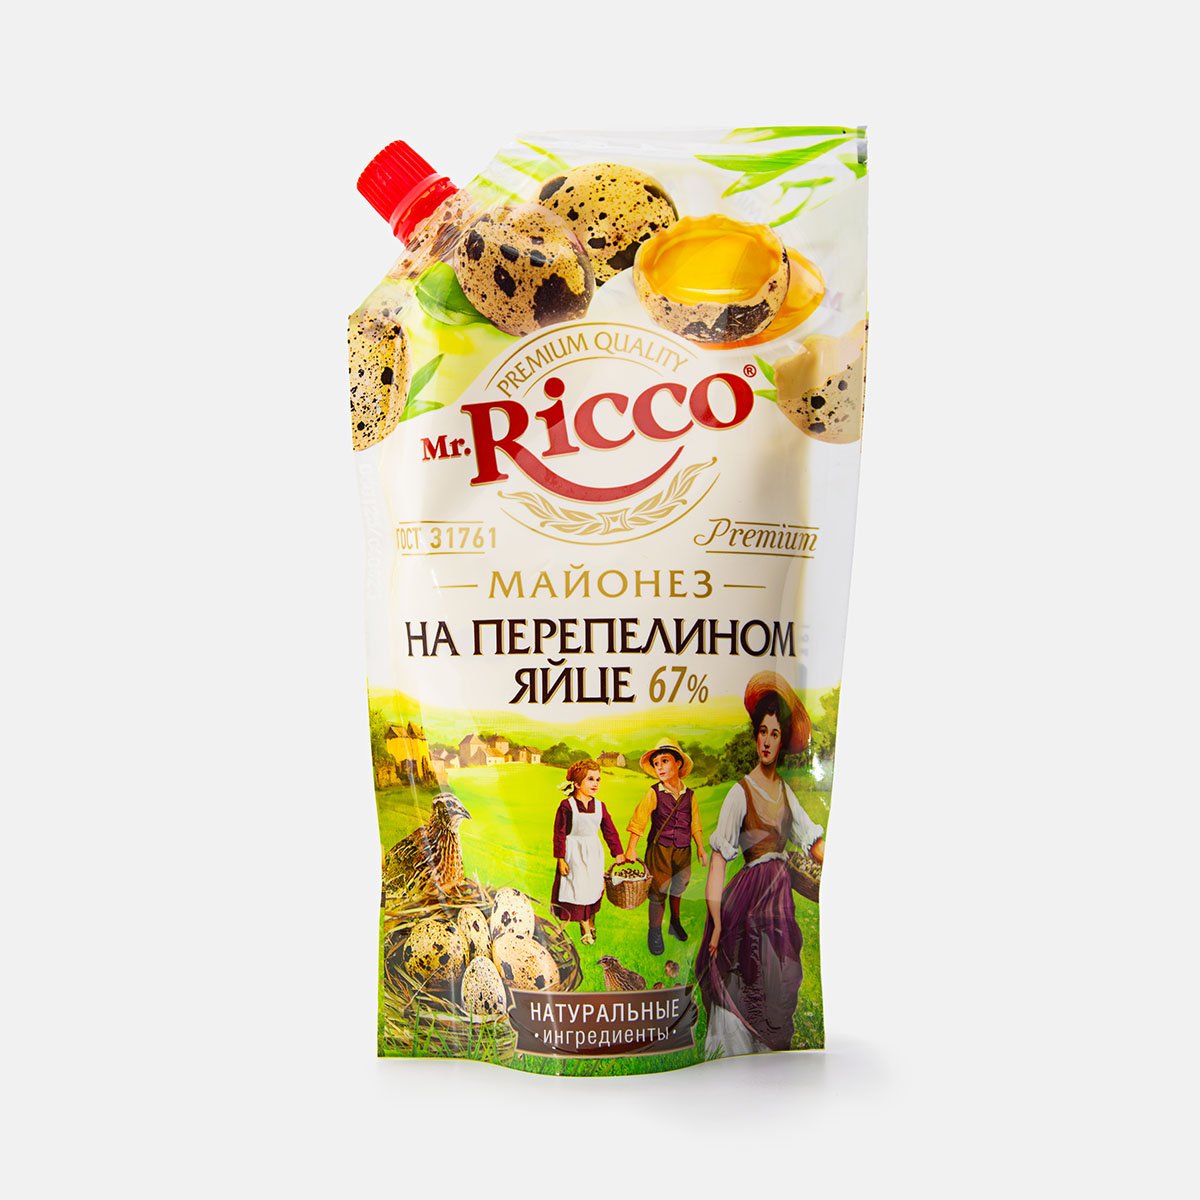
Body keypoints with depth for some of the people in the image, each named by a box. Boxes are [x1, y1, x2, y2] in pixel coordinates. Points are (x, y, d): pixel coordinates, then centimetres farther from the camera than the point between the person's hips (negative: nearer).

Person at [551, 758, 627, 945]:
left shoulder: (600, 806, -3)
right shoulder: (567, 806, -15)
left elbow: (610, 831, 5)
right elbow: (559, 834, -11)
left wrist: (618, 853, 6)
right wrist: (560, 859, -11)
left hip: (593, 853, 4)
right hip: (574, 853, -4)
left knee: (593, 887, 11)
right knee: (577, 889, 3)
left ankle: (590, 920, 29)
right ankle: (586, 927, 17)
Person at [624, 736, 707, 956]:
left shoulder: (689, 795, -1)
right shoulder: (654, 794, -12)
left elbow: (695, 825, 9)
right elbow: (638, 821, -11)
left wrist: (700, 848, 9)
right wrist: (631, 848, -14)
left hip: (683, 851, 3)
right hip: (659, 850, -3)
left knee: (678, 889, 19)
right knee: (658, 892, 4)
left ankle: (675, 922, 42)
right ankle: (655, 932, 20)